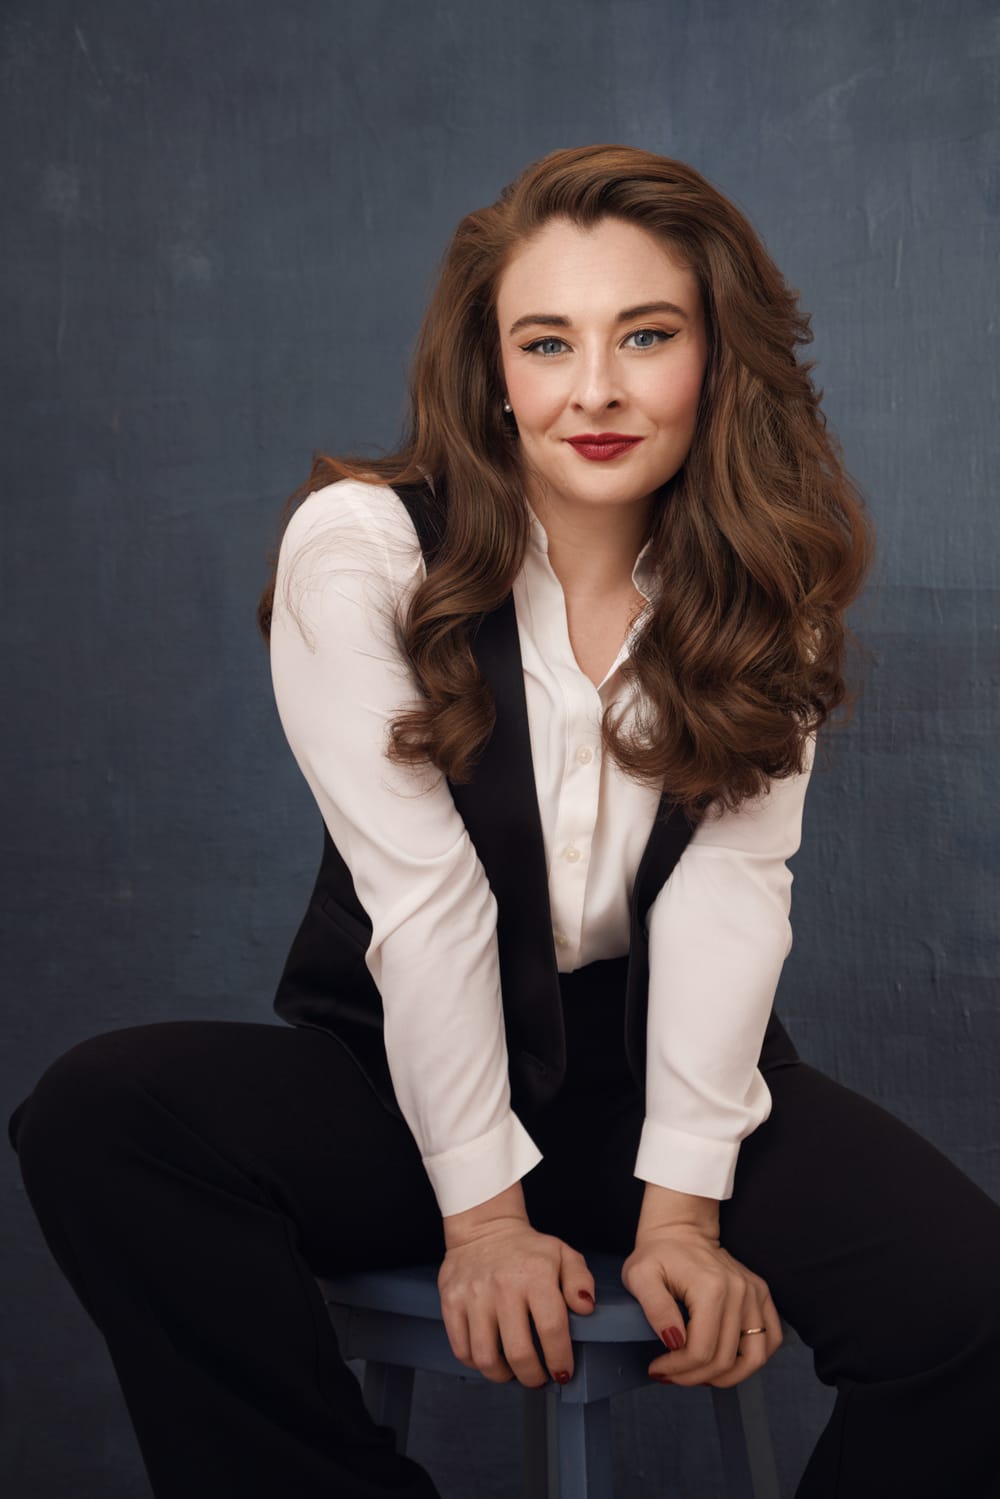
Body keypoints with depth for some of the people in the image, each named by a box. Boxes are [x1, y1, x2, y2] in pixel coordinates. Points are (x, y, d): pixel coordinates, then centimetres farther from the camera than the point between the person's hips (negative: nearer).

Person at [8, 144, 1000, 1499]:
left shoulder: (767, 575, -2)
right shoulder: (361, 549, -12)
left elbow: (733, 886, -11)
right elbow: (423, 895, -16)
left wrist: (682, 1204, -19)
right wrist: (482, 1208, -16)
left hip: (663, 1065, 2)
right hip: (405, 1069, -1)